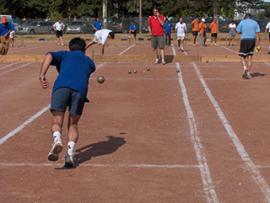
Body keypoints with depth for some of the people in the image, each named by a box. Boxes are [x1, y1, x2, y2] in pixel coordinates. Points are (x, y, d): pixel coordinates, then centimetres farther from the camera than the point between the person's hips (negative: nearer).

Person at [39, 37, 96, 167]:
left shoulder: (64, 54, 31)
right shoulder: (89, 62, 36)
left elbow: (49, 56, 11)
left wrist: (42, 75, 0)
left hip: (61, 86, -1)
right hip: (80, 89, 1)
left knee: (56, 122, 2)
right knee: (73, 124, 13)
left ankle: (57, 141, -30)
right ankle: (70, 154, -8)